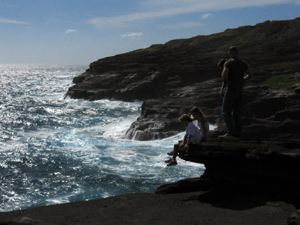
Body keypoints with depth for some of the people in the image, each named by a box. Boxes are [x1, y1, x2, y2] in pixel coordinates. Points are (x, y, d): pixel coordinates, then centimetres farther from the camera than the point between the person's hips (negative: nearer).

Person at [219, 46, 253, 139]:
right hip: (240, 90, 7)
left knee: (226, 112, -5)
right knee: (237, 112, 12)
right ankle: (238, 133, 13)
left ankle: (230, 132, -13)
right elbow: (251, 74, 11)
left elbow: (224, 74, -23)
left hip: (231, 89, -7)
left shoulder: (228, 63, -10)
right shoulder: (242, 63, 10)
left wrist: (224, 79, 0)